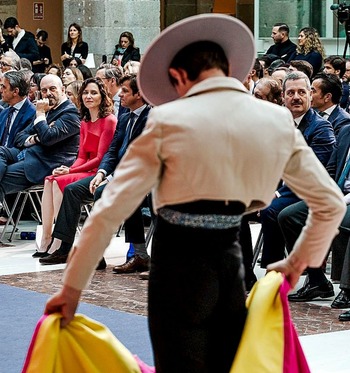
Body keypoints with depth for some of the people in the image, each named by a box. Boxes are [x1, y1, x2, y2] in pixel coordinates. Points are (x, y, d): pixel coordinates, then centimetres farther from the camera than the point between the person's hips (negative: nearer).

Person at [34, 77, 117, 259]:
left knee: (61, 181, -26)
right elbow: (82, 156, 15)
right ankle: (46, 239, -20)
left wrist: (71, 171, -16)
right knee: (49, 181, -15)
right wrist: (68, 169, -7)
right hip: (86, 170, 8)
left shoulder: (109, 121, -9)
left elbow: (101, 157, -14)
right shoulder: (85, 122, 17)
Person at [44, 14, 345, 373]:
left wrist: (72, 289, -4)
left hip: (179, 265, -4)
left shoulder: (168, 120, -10)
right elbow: (331, 202, 7)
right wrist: (297, 261, 21)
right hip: (230, 262, 4)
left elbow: (110, 210, -11)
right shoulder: (278, 121, 1)